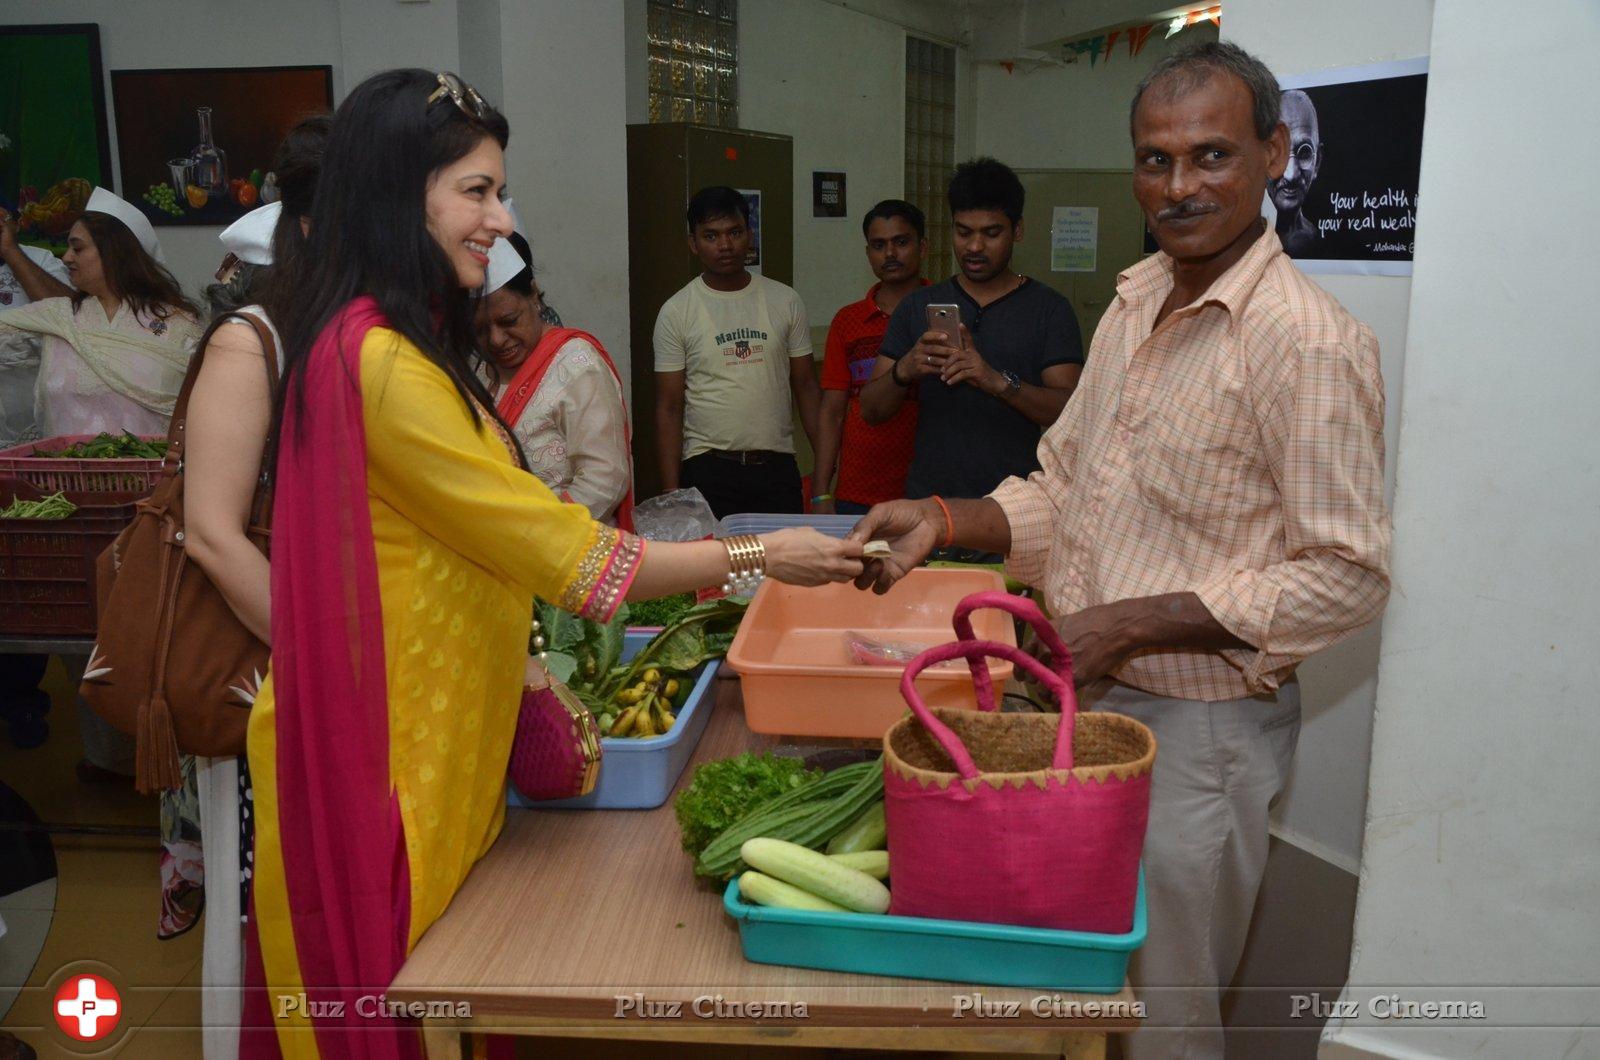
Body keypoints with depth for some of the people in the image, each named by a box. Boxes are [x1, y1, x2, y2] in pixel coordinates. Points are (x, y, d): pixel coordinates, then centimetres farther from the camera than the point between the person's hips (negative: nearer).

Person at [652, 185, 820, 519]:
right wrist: (671, 492, -6)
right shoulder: (676, 312, 1)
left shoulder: (785, 301, 7)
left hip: (778, 466, 2)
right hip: (709, 469, -2)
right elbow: (669, 407, 0)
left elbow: (806, 387, 10)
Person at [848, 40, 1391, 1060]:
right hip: (1086, 697, 8)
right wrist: (943, 519, -4)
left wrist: (1131, 624, -22)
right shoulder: (1135, 304, 8)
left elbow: (1345, 575, -19)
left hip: (1194, 724, -7)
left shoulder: (1311, 340, -18)